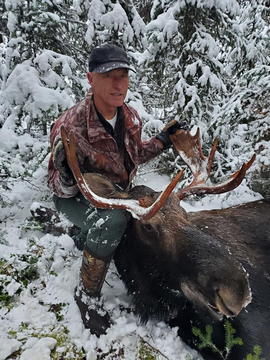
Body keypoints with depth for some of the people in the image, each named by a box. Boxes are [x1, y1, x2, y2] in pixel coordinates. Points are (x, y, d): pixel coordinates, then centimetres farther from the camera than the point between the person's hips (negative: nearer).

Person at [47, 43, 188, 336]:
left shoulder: (130, 116, -8)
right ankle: (87, 294, -7)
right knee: (113, 221, -35)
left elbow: (133, 155, 9)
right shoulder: (70, 126, -29)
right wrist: (67, 177, -45)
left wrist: (163, 141, 0)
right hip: (74, 198, -7)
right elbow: (62, 186, -22)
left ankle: (84, 237, 29)